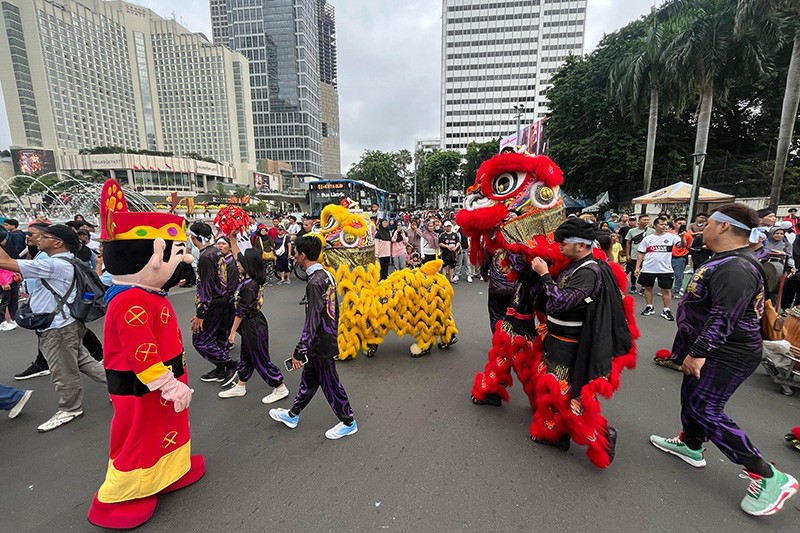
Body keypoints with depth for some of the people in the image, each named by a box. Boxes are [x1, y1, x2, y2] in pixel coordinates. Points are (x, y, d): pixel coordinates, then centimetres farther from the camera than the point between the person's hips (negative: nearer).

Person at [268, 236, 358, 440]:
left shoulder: (314, 283, -25)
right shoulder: (327, 275, 3)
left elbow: (312, 321, -26)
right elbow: (335, 309, 12)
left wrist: (299, 352, -20)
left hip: (321, 345, -9)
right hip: (328, 338, 9)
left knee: (330, 384, 8)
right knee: (308, 378, 23)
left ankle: (348, 422, 27)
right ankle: (292, 415, 42)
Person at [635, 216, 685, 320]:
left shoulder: (671, 236, 1)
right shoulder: (648, 238, 3)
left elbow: (682, 245, -13)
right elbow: (641, 254, 4)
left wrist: (682, 237, -32)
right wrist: (637, 267, -1)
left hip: (665, 269, -1)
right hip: (648, 269, 1)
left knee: (666, 289, 4)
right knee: (648, 288, 10)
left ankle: (666, 310, 15)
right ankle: (649, 307, 24)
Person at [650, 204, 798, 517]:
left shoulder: (734, 269, -24)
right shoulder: (726, 262, 10)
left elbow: (723, 319, -29)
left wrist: (698, 353, -26)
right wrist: (693, 350, 26)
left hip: (726, 356, -10)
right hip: (711, 351, 10)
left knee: (705, 409, -6)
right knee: (691, 396, 19)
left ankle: (769, 477, 8)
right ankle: (691, 445, 37)